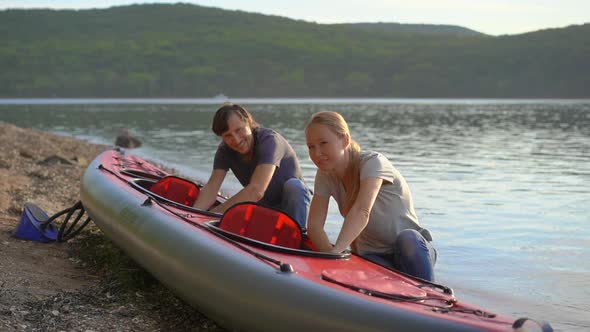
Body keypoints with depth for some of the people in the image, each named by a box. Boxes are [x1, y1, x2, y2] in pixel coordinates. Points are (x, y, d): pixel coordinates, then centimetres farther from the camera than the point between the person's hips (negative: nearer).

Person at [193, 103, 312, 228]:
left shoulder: (269, 140, -28)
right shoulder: (225, 150, -8)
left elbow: (256, 191, -40)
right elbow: (211, 188, -20)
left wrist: (213, 214, -41)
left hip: (294, 200, -5)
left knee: (293, 185, -35)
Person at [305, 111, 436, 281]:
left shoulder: (372, 162, -18)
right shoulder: (325, 175, -1)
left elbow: (361, 211, -37)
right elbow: (314, 224, -10)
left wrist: (335, 251, -52)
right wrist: (330, 252, -31)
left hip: (412, 249, -3)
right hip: (371, 256, 3)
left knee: (407, 237, -38)